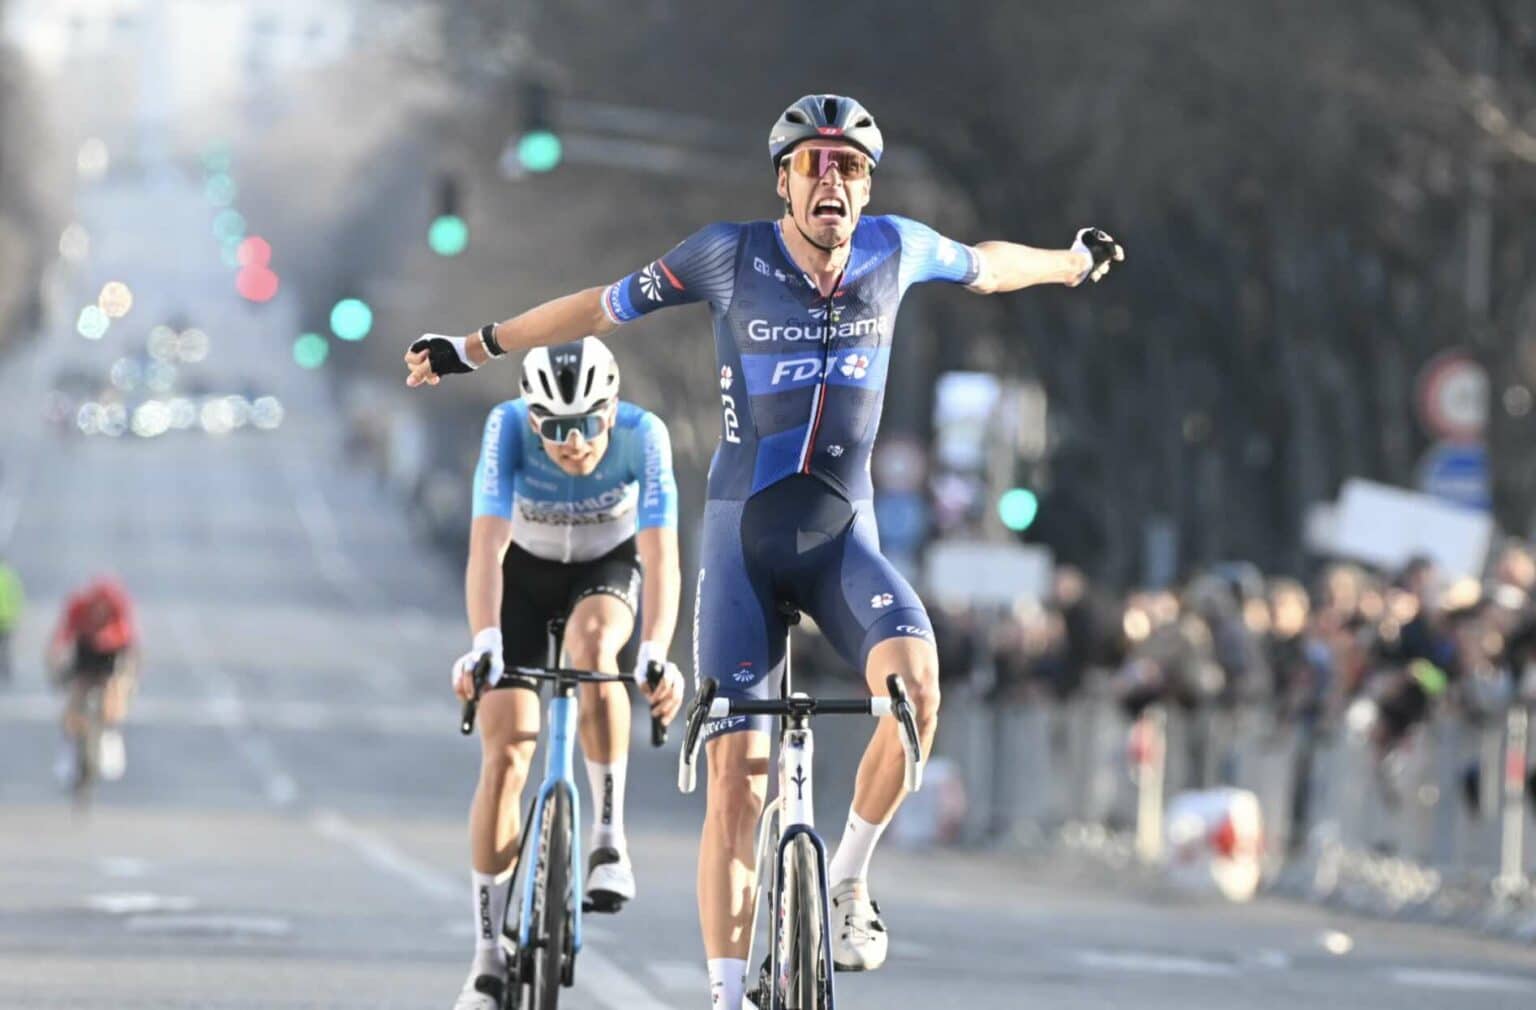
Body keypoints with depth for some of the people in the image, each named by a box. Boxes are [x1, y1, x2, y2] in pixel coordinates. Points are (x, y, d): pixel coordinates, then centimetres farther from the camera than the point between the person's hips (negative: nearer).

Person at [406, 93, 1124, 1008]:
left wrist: (1072, 263, 36)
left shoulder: (896, 249, -2)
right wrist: (471, 349, 7)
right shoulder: (732, 256, -8)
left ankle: (849, 878, -7)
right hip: (744, 536, -1)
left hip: (843, 535, 1)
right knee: (736, 770, -7)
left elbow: (985, 266, 20)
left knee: (914, 679, -29)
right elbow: (606, 305, 3)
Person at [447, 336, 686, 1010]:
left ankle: (609, 836, -24)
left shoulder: (643, 436, -30)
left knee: (591, 643, -37)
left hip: (609, 569, 0)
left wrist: (655, 653, -49)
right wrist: (484, 643, -51)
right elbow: (486, 547, -37)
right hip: (523, 573, 0)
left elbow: (661, 557, -34)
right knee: (505, 757, -11)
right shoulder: (508, 428, -30)